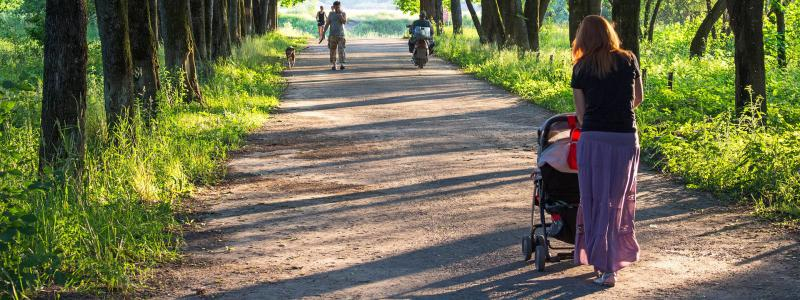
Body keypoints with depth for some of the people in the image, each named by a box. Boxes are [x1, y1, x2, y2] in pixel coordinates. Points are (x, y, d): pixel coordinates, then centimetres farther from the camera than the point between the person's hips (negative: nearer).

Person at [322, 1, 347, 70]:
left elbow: (344, 22, -14)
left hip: (341, 34, -1)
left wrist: (340, 14, -21)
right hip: (332, 35, 1)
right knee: (333, 50, 2)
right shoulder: (331, 13, 4)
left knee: (341, 49, -14)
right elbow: (327, 23, 2)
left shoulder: (344, 13, 2)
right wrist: (324, 32, -5)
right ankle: (333, 65, 12)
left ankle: (341, 65, -20)